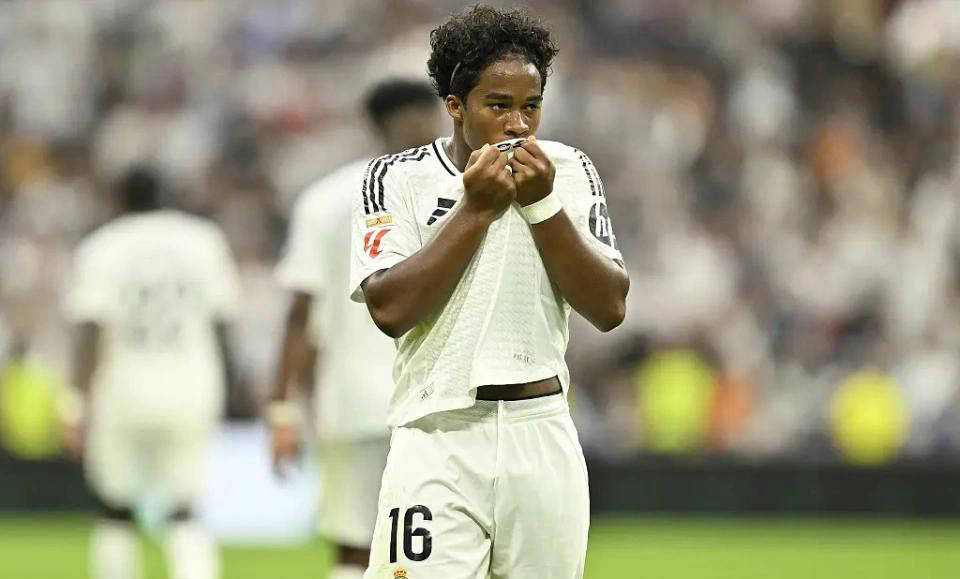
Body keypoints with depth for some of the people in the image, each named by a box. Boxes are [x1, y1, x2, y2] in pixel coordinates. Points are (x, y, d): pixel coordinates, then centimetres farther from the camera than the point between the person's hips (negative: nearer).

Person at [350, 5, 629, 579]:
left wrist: (541, 204, -9)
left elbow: (610, 308, -1)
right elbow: (390, 310, -13)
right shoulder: (397, 180, 0)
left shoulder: (570, 173, 7)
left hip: (544, 438, 3)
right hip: (438, 440, -3)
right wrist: (476, 209, -13)